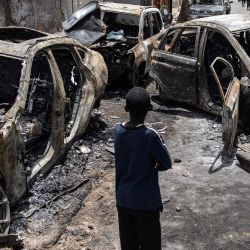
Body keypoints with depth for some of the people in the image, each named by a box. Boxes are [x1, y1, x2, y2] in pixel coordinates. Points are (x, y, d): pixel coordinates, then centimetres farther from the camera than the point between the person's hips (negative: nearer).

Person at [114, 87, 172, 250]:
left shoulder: (116, 132, -5)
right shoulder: (150, 135, -20)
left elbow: (118, 165, 5)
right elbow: (167, 164, -9)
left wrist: (143, 166, 1)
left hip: (123, 201, 5)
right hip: (146, 203, -5)